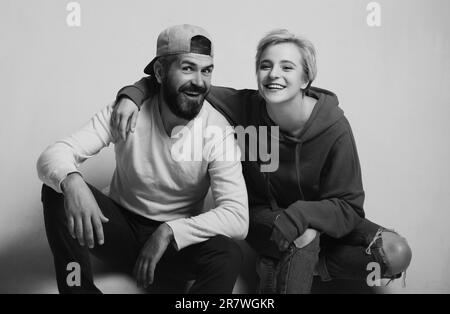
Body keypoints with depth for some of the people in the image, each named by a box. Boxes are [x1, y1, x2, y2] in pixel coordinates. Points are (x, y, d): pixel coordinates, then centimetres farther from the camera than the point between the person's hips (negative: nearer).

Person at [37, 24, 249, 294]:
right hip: (121, 227, 2)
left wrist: (168, 232, -33)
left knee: (229, 256, -32)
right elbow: (52, 156, -17)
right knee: (57, 189, -22)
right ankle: (79, 286, -9)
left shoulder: (218, 130, -16)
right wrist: (71, 181, -41)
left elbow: (238, 217, -24)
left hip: (178, 242, -1)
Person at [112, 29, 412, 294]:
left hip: (319, 217, 3)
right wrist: (132, 94, -29)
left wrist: (300, 214, -36)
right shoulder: (244, 107, -20)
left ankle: (280, 267, -5)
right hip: (262, 216, -2)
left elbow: (348, 206, -19)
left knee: (396, 254, -17)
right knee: (305, 239, -35)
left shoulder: (334, 127, -22)